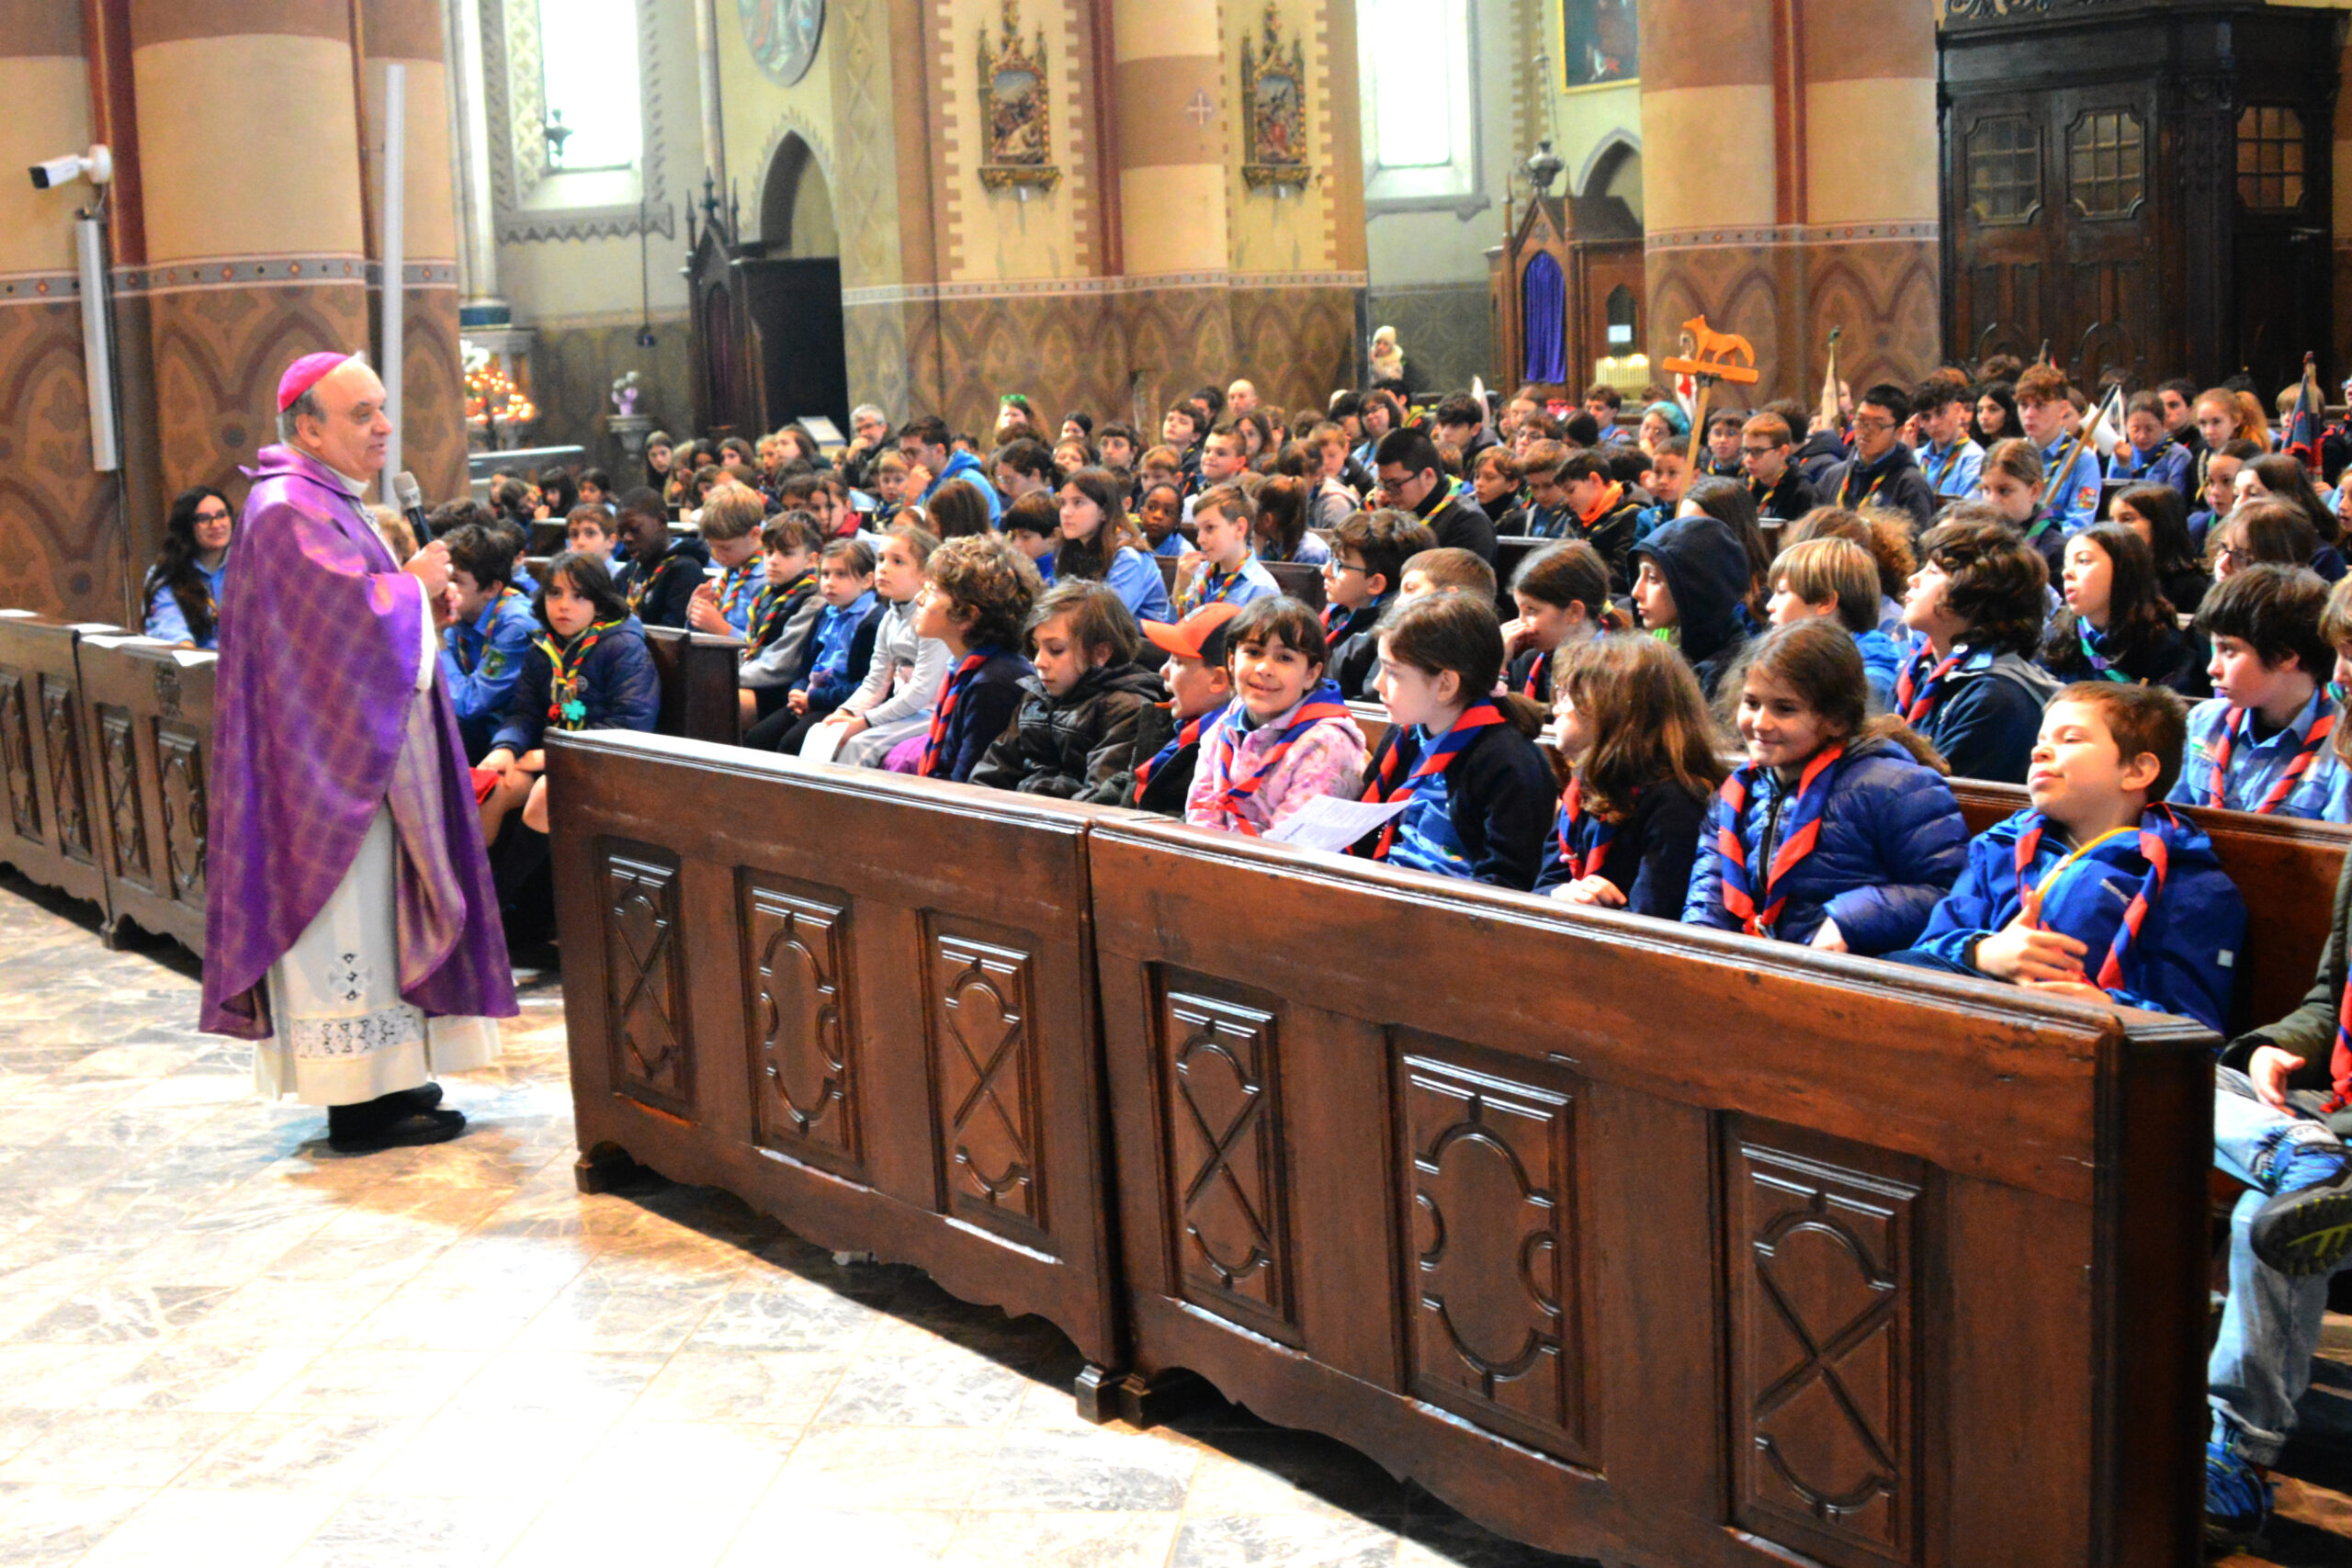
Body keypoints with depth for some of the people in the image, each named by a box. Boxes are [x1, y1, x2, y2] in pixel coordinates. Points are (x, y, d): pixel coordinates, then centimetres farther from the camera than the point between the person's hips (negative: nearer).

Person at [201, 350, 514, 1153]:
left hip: (356, 750, 11)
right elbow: (356, 617, -24)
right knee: (346, 913, -6)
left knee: (364, 904, 13)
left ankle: (373, 1079, 20)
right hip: (327, 753, -10)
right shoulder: (290, 511, -18)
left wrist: (420, 601, 6)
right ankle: (357, 1103, -1)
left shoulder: (330, 503, 15)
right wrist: (416, 585, -7)